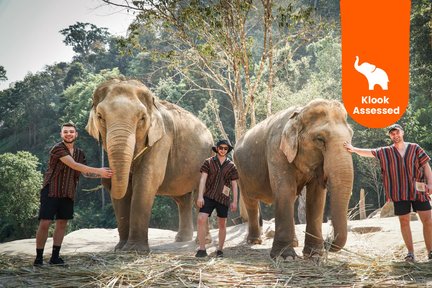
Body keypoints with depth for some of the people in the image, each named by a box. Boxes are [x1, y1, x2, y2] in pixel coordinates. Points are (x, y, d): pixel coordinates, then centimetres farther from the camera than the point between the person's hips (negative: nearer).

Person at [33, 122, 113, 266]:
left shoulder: (79, 153, 11)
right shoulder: (58, 149, -12)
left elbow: (85, 173, 17)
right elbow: (74, 165, -21)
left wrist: (103, 175, 3)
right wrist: (98, 170, -22)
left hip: (68, 194, 6)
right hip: (51, 191, -6)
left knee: (62, 223, 6)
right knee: (45, 223, -8)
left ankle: (55, 257, 13)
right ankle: (38, 258, -2)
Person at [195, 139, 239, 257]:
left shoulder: (231, 166, 6)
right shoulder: (209, 162, 3)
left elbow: (234, 185, 8)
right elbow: (203, 179, -2)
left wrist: (235, 201, 3)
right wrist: (200, 196, -12)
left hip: (223, 198, 1)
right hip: (209, 196, -1)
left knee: (222, 224, 9)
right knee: (201, 219, -17)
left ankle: (220, 249, 24)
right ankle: (202, 249, -10)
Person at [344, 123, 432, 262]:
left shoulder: (414, 148, 5)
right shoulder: (386, 152, 7)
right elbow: (369, 152, 1)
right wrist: (354, 149, -15)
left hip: (418, 190, 0)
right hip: (400, 193, 1)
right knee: (404, 221, 3)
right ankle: (410, 252, 10)